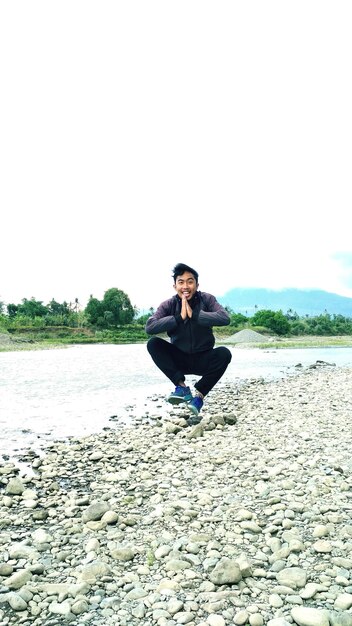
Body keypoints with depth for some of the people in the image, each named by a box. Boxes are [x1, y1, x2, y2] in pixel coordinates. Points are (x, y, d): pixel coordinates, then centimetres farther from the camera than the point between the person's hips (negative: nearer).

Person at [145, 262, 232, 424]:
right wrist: (179, 317, -30)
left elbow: (225, 318, -27)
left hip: (203, 359, -1)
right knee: (153, 344, -22)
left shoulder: (207, 299, -10)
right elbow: (149, 327, -24)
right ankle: (181, 386, -18)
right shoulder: (168, 305, -10)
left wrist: (194, 314, -31)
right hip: (179, 359, 1)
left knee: (224, 353, -30)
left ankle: (199, 396, -17)